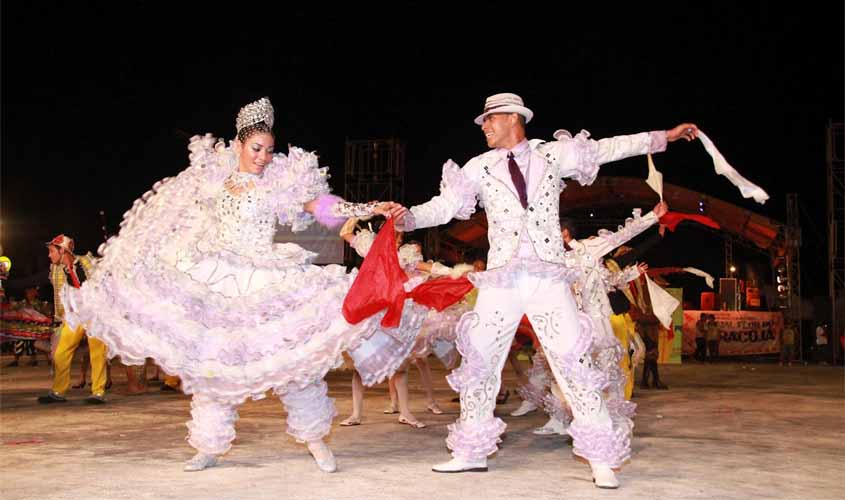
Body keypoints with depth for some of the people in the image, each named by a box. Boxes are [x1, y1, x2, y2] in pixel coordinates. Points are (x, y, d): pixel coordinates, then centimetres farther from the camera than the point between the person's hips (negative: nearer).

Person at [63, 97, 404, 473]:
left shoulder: (281, 182, -3)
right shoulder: (214, 178, 7)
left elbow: (327, 207, -6)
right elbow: (182, 222, 20)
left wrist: (373, 209, -14)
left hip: (264, 283, -3)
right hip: (213, 280, 3)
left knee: (292, 356, -6)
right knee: (211, 361, 5)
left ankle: (315, 439, 9)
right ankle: (209, 447, 17)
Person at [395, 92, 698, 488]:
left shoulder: (552, 155, 8)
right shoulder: (480, 167, 9)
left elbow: (607, 149, 12)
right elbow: (445, 205, 2)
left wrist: (664, 136, 12)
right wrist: (407, 218, -16)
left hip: (548, 278, -2)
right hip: (500, 279, 2)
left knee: (573, 361, -6)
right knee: (479, 363, 5)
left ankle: (601, 459, 4)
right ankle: (471, 452, 20)